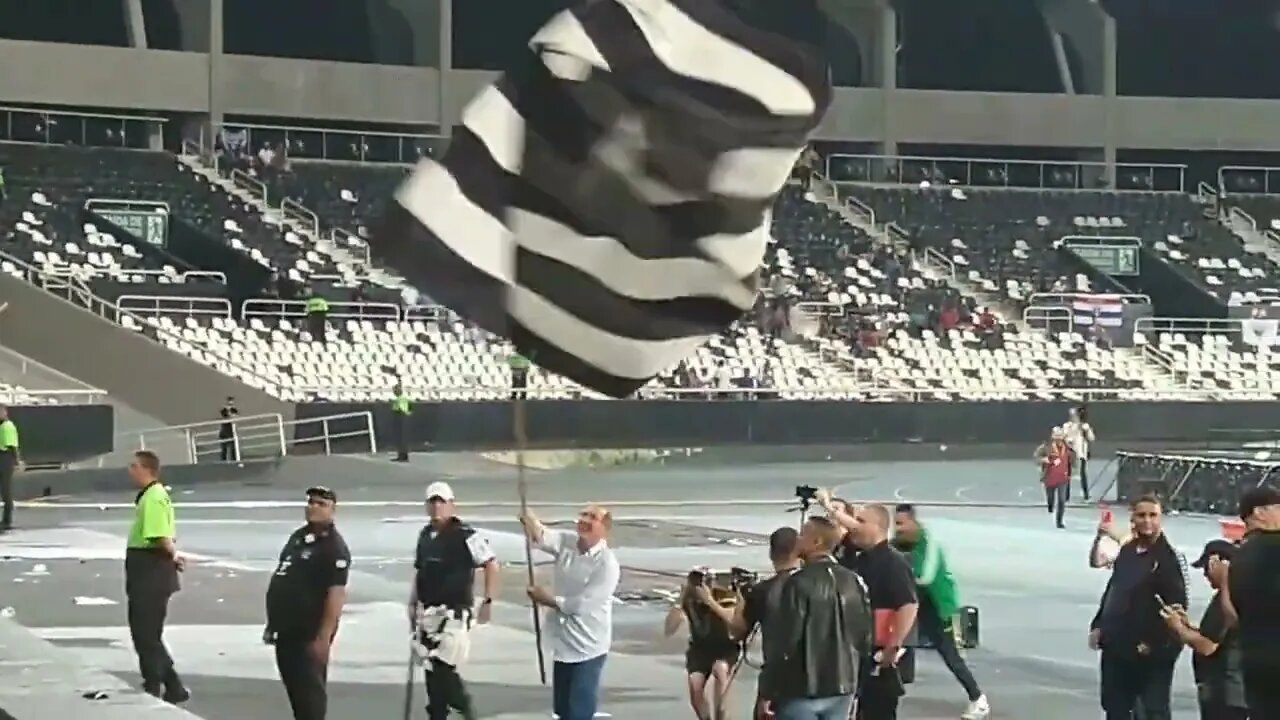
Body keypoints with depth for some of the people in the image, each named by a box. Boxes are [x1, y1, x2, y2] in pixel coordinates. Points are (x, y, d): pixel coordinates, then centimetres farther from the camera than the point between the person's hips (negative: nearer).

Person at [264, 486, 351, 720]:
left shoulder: (334, 547, -15)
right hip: (288, 628, 9)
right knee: (294, 685, 16)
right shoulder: (298, 536, 13)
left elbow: (336, 594, -21)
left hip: (309, 632, -9)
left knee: (310, 687, -6)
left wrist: (324, 636, -26)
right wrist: (273, 622, 20)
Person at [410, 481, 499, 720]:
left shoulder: (465, 535, -12)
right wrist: (413, 604, 15)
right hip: (427, 613, 7)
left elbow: (491, 564, -11)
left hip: (454, 613, -7)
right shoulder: (425, 535, 10)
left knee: (444, 667, -13)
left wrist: (488, 601, -14)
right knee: (431, 670, 10)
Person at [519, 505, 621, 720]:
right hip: (563, 644, 7)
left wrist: (548, 599, -10)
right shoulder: (567, 542, -1)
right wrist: (529, 521, -43)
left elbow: (582, 605, -20)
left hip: (588, 648, -7)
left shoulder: (607, 564, -19)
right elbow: (540, 536, -21)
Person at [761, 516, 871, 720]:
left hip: (801, 690, -7)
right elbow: (865, 636, 11)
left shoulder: (799, 583, -14)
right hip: (841, 689, 7)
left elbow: (783, 639, -16)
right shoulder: (853, 582, 8)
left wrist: (768, 692, -10)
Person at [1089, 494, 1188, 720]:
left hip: (1152, 652, -8)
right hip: (1116, 647, 8)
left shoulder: (1170, 557, -12)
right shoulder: (1127, 551, 12)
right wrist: (1098, 625, 11)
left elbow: (1177, 606, -18)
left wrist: (1157, 643, -21)